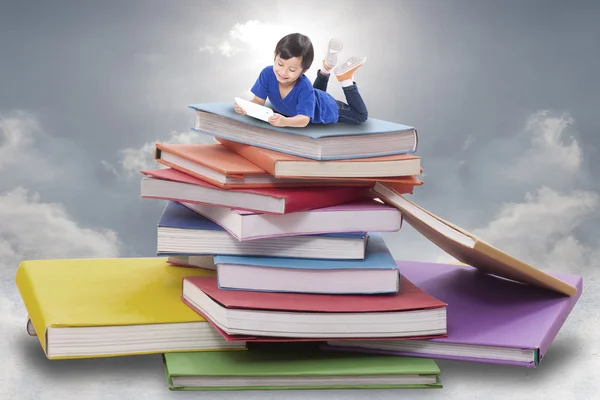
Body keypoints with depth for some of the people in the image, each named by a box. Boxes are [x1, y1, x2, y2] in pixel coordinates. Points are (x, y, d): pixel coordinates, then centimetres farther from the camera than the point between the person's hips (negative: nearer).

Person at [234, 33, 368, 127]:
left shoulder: (304, 87, -48)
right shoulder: (267, 73, -37)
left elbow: (304, 120, -54)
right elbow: (258, 101, -31)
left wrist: (284, 121, -75)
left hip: (326, 109, -5)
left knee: (361, 116, 19)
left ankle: (346, 79, 23)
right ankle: (326, 68, 37)